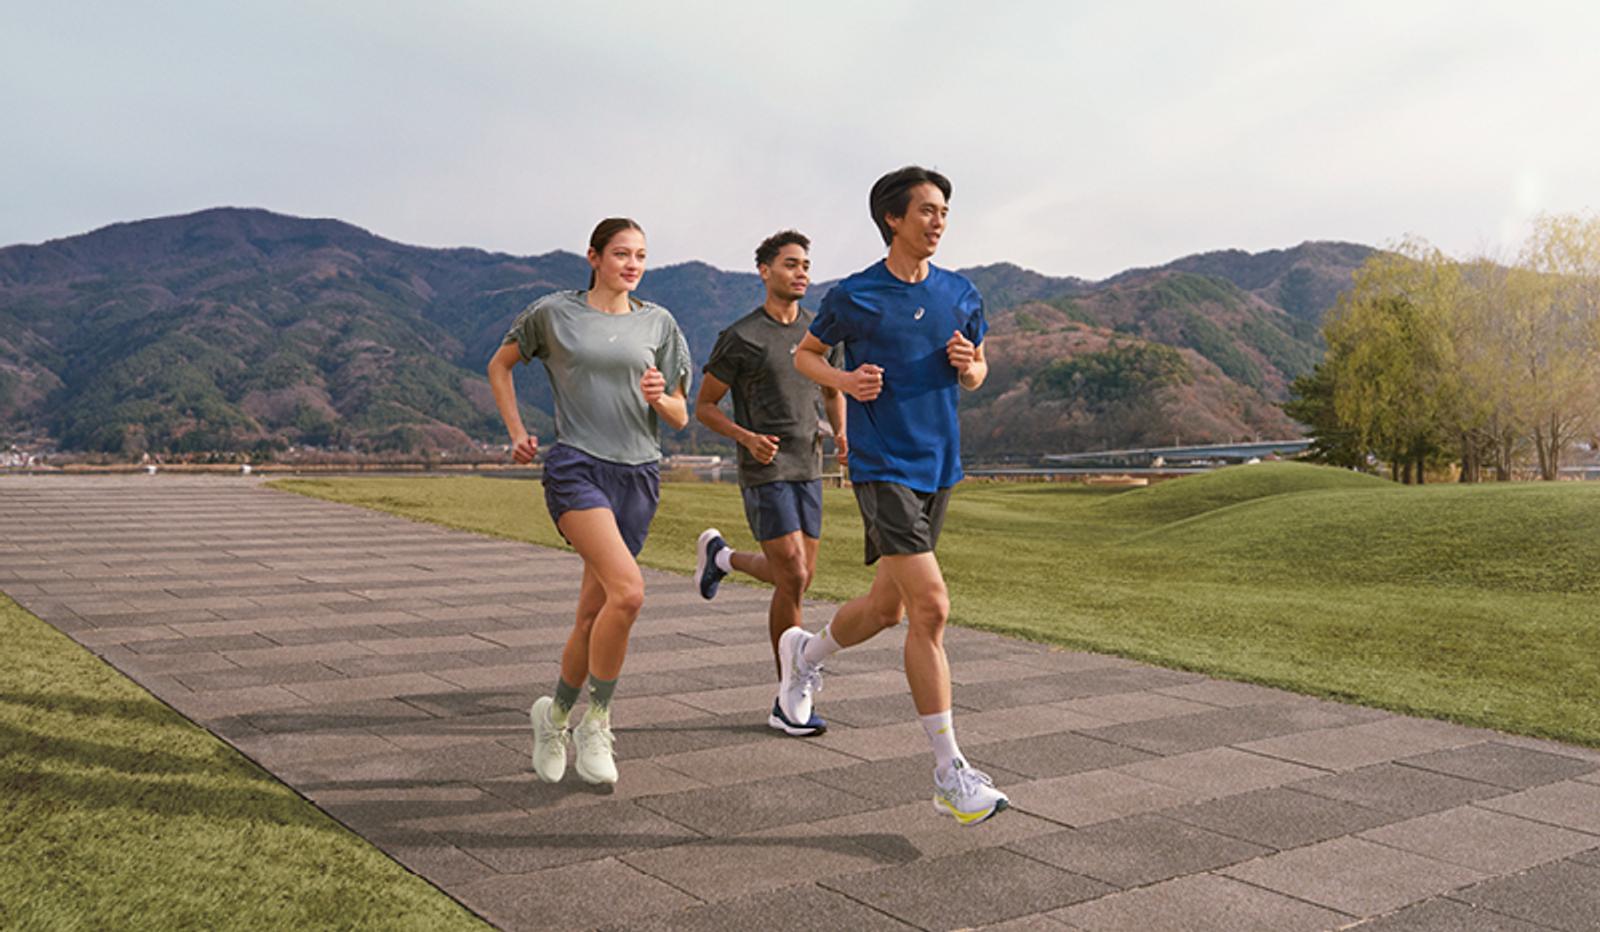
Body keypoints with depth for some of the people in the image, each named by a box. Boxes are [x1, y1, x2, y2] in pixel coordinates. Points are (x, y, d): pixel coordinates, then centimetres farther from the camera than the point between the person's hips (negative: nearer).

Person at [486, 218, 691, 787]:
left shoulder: (657, 323, 11)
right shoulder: (554, 313, 5)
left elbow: (680, 418, 13)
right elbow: (500, 366, 20)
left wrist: (659, 398, -9)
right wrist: (517, 433, 10)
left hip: (638, 473, 4)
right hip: (576, 467, -4)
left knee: (594, 613, 5)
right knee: (628, 591, -23)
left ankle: (556, 714, 28)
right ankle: (596, 722, -6)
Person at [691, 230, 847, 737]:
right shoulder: (739, 338, -8)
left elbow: (833, 392, 23)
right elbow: (703, 407, -2)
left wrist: (841, 434, 2)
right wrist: (747, 438, -20)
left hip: (808, 471, 6)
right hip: (764, 473, -6)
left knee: (800, 577, 11)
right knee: (793, 580, -12)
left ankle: (720, 555, 40)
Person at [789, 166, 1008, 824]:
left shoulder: (961, 295, 8)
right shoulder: (853, 297, -4)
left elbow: (975, 374, 19)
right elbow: (805, 354, 10)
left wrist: (969, 364, -6)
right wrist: (845, 381, -10)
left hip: (939, 467, 6)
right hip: (882, 468, -6)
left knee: (886, 607, 14)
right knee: (931, 607, -14)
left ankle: (805, 655, 46)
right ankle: (949, 773, -6)